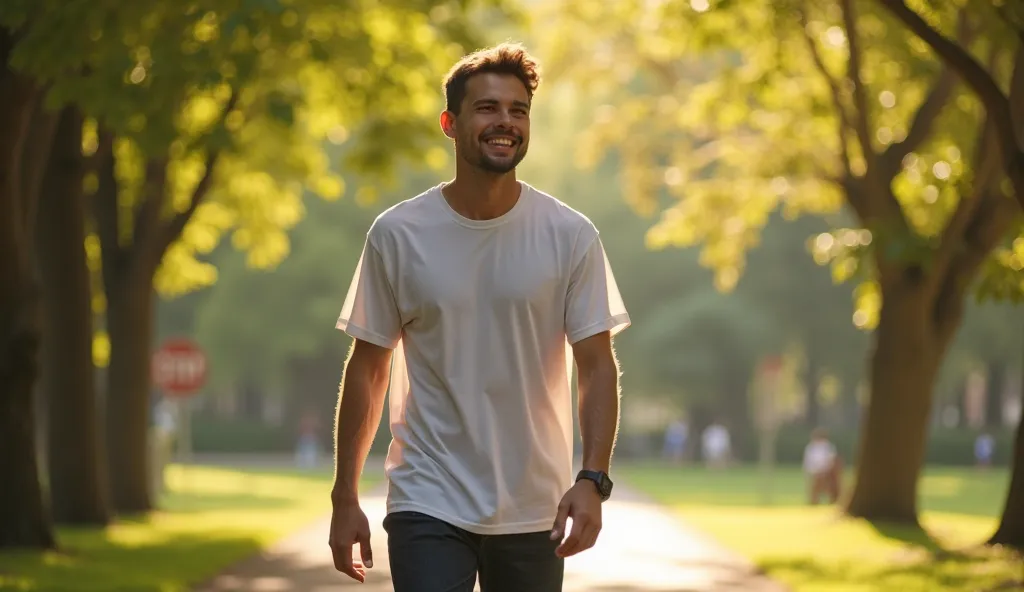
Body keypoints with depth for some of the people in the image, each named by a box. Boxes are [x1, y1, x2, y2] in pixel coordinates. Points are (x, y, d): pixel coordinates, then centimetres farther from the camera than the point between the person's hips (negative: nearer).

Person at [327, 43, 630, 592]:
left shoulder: (571, 236, -1)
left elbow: (597, 367, -2)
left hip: (534, 513, 1)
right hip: (428, 505, -1)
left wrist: (592, 480, -15)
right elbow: (368, 369, 4)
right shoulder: (397, 234, -1)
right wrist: (344, 498, 2)